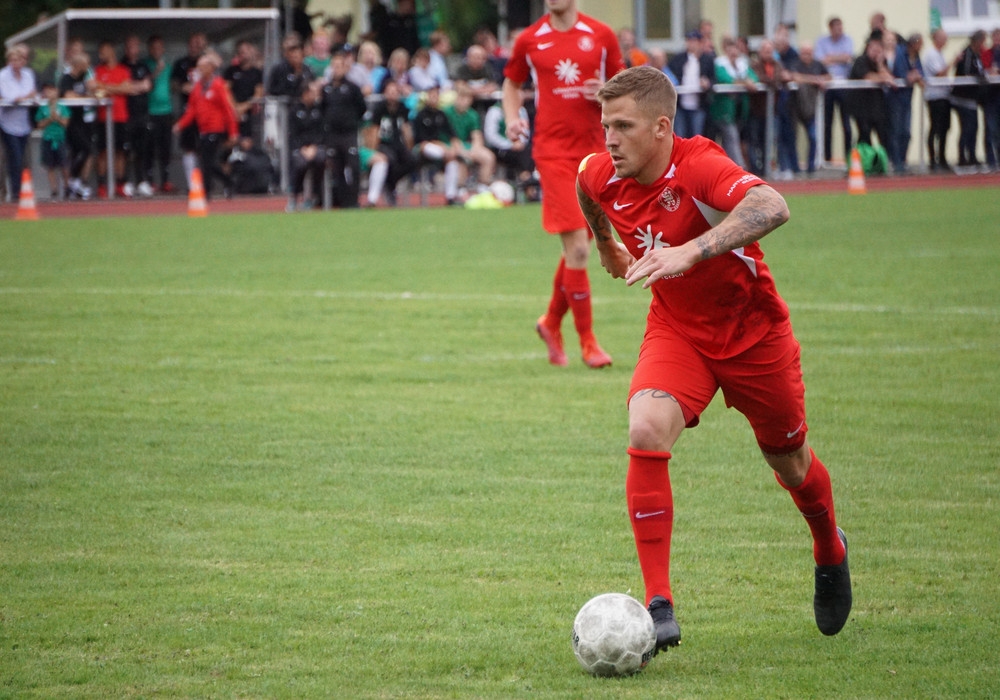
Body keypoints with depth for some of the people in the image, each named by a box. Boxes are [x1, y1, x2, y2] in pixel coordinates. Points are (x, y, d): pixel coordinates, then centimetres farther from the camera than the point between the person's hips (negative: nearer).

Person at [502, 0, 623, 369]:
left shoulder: (601, 35, 5)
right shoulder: (529, 40, 4)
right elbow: (512, 83, 19)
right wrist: (512, 117, 1)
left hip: (593, 151, 3)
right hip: (554, 151, -3)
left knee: (578, 247, 10)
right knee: (578, 247, -13)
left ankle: (551, 322, 33)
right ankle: (587, 340, -6)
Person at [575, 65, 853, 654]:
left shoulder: (698, 166, -31)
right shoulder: (599, 177, -13)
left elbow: (772, 207, -51)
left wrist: (691, 251, -60)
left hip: (754, 331, -3)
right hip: (676, 332, 3)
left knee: (790, 463, 15)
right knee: (646, 433, -25)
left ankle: (830, 549, 51)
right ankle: (659, 607, -22)